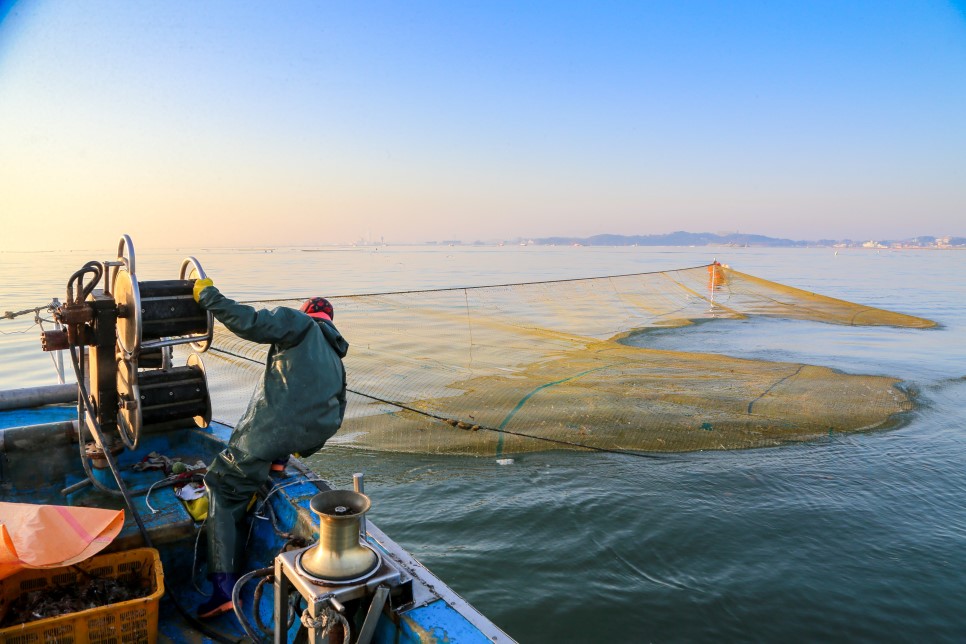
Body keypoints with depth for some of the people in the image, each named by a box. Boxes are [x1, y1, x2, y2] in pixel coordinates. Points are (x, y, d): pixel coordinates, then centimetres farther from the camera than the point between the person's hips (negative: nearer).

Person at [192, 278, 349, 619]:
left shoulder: (300, 323, 7)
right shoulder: (336, 360, 26)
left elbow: (249, 322, -10)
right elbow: (335, 416, 28)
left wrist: (208, 296, 2)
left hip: (268, 433, -7)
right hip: (309, 435, 7)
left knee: (223, 495, 7)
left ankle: (224, 587, 1)